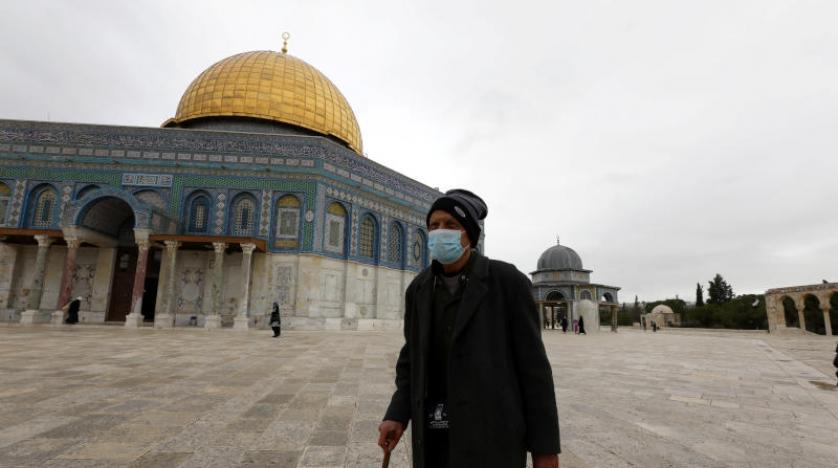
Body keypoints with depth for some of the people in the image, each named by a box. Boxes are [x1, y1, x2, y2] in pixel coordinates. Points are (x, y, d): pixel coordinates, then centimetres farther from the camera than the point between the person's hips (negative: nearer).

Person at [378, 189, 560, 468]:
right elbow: (412, 357, 11)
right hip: (435, 432, 5)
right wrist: (397, 415, -1)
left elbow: (532, 364, -8)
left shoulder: (507, 281, -10)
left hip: (490, 432, -4)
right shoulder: (419, 289, 4)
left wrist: (545, 445, -6)